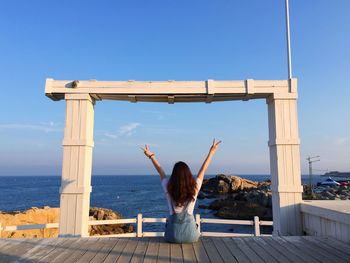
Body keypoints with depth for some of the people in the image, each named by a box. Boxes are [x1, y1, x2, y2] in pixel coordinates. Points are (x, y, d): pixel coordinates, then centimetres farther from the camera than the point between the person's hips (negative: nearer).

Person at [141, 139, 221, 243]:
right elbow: (203, 170, 3)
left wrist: (151, 156, 21)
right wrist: (211, 152, 14)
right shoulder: (194, 187, -10)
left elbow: (161, 172, 8)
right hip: (190, 236, 0)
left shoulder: (168, 188, -8)